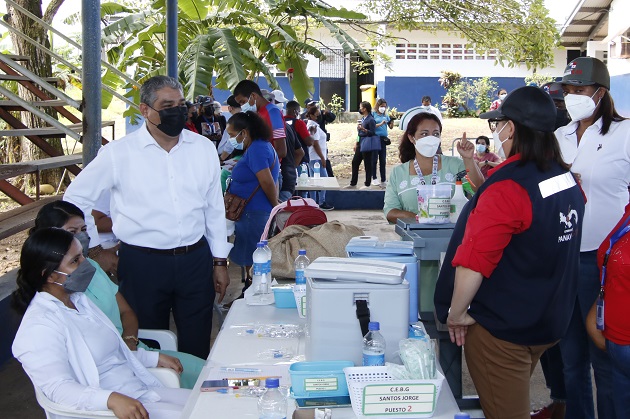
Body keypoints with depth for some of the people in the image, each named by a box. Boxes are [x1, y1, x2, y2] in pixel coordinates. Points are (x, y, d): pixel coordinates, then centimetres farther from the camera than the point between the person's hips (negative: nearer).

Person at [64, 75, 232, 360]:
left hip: (196, 260, 2)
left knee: (197, 347, 11)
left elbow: (215, 207, 10)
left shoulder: (204, 148, 4)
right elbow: (75, 199, 5)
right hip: (142, 263, -2)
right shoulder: (118, 153, -5)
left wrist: (220, 262, 10)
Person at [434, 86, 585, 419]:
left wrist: (456, 312, -15)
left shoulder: (506, 187, -25)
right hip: (551, 320, 8)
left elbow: (473, 261, -30)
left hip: (503, 328, -8)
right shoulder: (568, 179, 0)